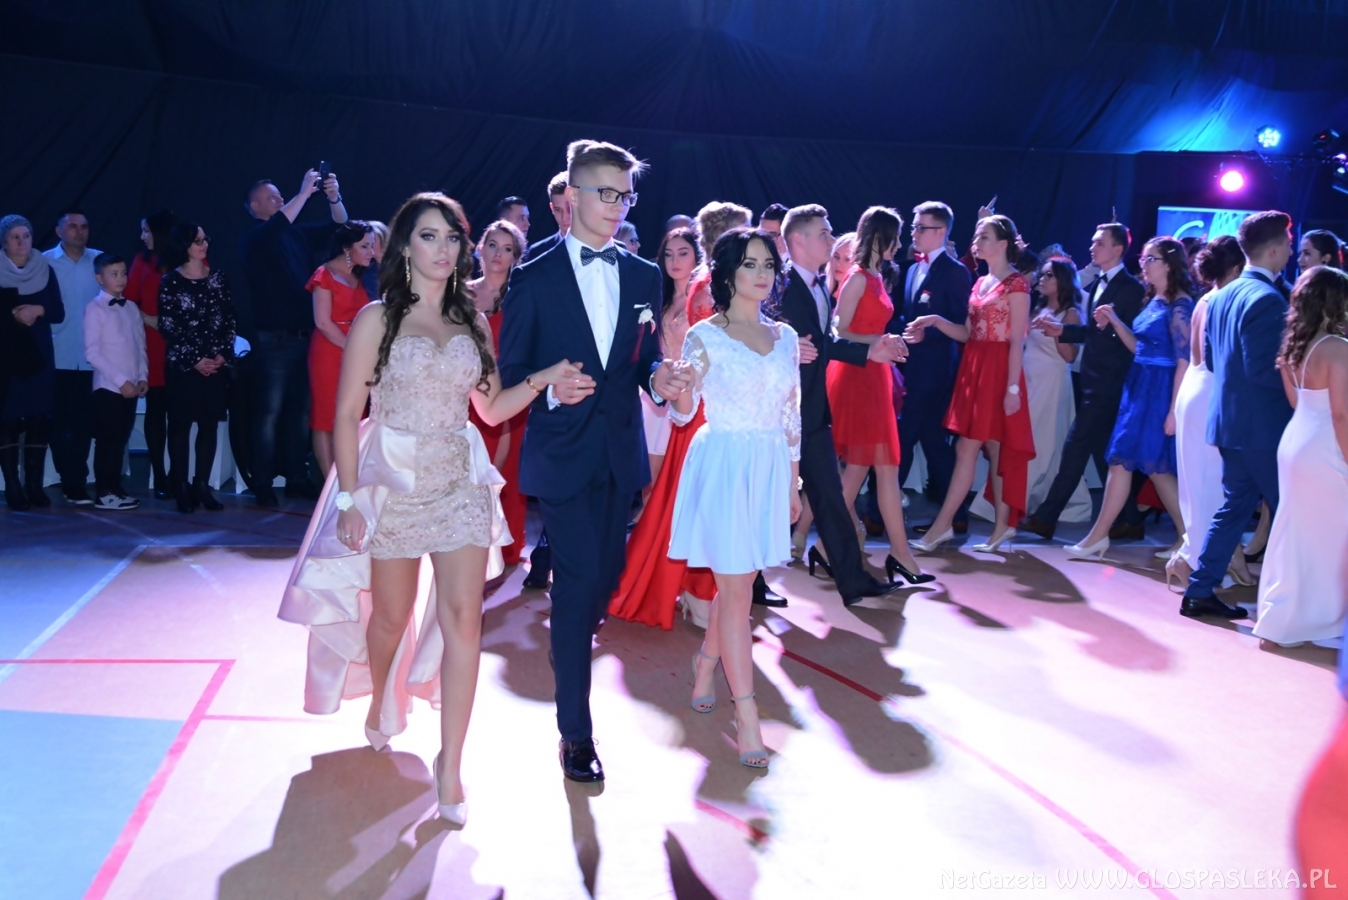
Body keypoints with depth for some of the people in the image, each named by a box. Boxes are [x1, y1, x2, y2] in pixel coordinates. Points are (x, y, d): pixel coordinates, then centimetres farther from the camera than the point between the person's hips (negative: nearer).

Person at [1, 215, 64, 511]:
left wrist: (38, 310, -12)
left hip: (40, 354, 2)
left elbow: (59, 313, 5)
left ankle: (35, 484, 5)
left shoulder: (45, 270, 8)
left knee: (39, 420, -1)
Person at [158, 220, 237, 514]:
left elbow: (228, 321, 7)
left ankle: (202, 486, 10)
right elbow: (168, 326, -5)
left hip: (216, 363, 3)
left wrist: (222, 354, -6)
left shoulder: (218, 278, 9)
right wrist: (194, 360, -9)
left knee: (209, 425, 3)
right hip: (182, 364, -3)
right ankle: (181, 488, 5)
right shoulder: (171, 281, -1)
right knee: (181, 425, 1)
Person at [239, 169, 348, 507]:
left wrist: (333, 198, -6)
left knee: (299, 411, 10)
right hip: (274, 341, -5)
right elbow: (276, 227, -23)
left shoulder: (299, 233, 12)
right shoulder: (252, 240, -3)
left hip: (306, 338, 5)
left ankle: (296, 479, 16)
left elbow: (338, 226, 13)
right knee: (269, 413, -4)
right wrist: (305, 192, -22)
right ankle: (263, 485, -1)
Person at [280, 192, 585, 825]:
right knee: (392, 613, 12)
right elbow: (347, 414, -4)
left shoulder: (472, 320, 8)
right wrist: (348, 499, -10)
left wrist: (544, 378, -7)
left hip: (459, 482, 2)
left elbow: (492, 407, 10)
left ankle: (450, 765, 0)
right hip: (392, 483, -2)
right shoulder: (377, 319, -3)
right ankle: (381, 703, 44)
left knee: (462, 618, -8)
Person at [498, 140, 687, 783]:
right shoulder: (534, 279, -3)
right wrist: (552, 389, -23)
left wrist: (659, 377, -11)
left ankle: (571, 653, 45)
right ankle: (575, 730, 7)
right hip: (564, 451, -4)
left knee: (607, 573, 15)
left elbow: (643, 357, 11)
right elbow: (510, 373, -3)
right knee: (578, 580, -5)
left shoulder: (644, 276, 8)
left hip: (621, 450, 5)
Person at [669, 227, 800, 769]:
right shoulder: (704, 336, -5)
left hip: (771, 469, 5)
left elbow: (792, 415, 13)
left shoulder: (785, 337, 9)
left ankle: (707, 663, 37)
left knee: (737, 581, 13)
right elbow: (683, 413, -5)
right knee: (736, 588, -5)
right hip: (723, 465, -5)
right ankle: (747, 717, 0)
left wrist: (793, 481, 14)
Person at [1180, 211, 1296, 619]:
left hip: (1230, 418, 8)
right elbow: (1264, 369, -22)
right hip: (1263, 424, -8)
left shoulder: (1220, 296, 10)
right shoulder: (1267, 298, -18)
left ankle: (1200, 591, 14)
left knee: (1235, 505, 14)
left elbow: (1210, 359, 16)